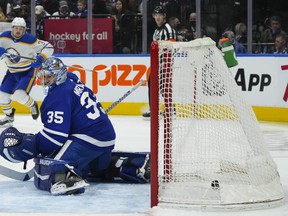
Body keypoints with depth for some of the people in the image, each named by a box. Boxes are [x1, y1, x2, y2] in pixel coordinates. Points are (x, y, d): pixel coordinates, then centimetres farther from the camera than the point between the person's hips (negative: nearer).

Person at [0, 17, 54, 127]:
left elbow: (48, 47, -17)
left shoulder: (30, 40, -22)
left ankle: (32, 105, 9)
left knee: (19, 94, -24)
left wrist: (41, 58, -33)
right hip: (12, 71, 6)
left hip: (28, 71, -6)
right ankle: (9, 117, 28)